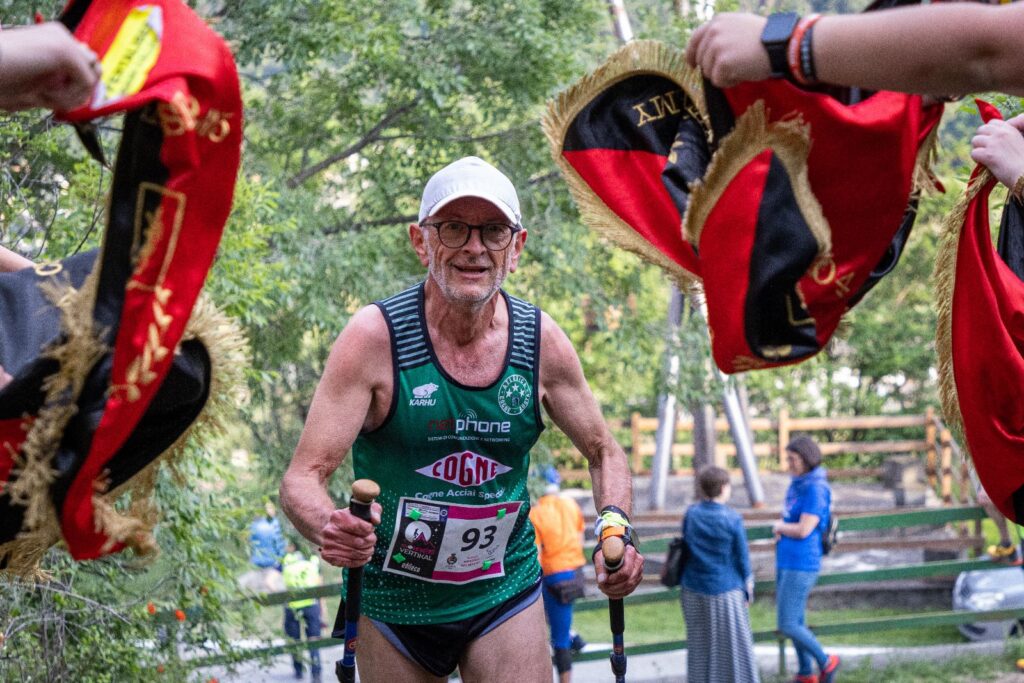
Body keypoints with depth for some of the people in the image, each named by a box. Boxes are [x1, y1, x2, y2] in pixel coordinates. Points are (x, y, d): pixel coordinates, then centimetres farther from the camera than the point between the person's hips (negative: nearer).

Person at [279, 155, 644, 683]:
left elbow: (602, 453, 9)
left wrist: (614, 528, -12)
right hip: (391, 602, -1)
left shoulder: (542, 343, -6)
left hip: (505, 597, 1)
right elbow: (302, 479, -17)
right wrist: (331, 530, -40)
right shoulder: (375, 337, -15)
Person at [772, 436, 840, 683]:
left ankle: (826, 662, 11)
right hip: (786, 561, 9)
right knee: (795, 622, 15)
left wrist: (779, 526, -3)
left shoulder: (816, 489, -17)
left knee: (788, 625, -6)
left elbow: (803, 530, -22)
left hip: (802, 565, -9)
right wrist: (780, 528, -1)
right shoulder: (796, 483, 9)